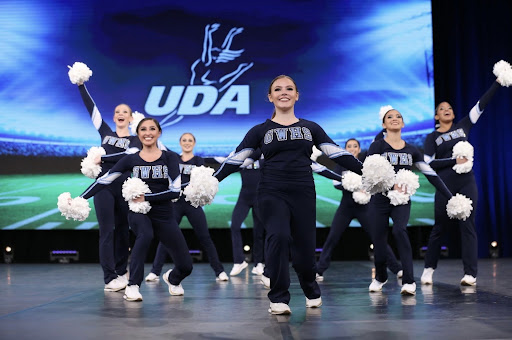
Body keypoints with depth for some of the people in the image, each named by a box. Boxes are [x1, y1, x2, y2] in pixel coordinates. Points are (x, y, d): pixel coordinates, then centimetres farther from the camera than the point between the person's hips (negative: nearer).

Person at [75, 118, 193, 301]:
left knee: (186, 266, 0)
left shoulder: (170, 157, -3)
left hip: (164, 215, 1)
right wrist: (80, 199, -8)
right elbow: (104, 180, -1)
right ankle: (132, 286, -26)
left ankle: (172, 278, 38)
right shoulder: (131, 159, 1)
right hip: (138, 212, -1)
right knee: (145, 235, -39)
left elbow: (175, 190, -12)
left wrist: (147, 197, -16)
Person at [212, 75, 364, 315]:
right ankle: (279, 299, -8)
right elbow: (235, 159, 4)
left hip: (303, 193, 1)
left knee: (305, 247, 2)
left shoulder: (311, 128, 13)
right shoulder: (260, 130, 8)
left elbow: (338, 154, 8)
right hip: (272, 193, -1)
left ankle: (312, 292, 32)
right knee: (278, 238, -21)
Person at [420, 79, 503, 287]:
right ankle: (429, 268, 19)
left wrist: (498, 82, 5)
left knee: (468, 225, -4)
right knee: (440, 227, 4)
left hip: (467, 183, 2)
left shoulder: (463, 126, 12)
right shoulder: (432, 138, 6)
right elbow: (429, 164, -4)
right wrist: (454, 160, -13)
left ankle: (470, 273, -5)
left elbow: (482, 104, 9)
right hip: (445, 186, -2)